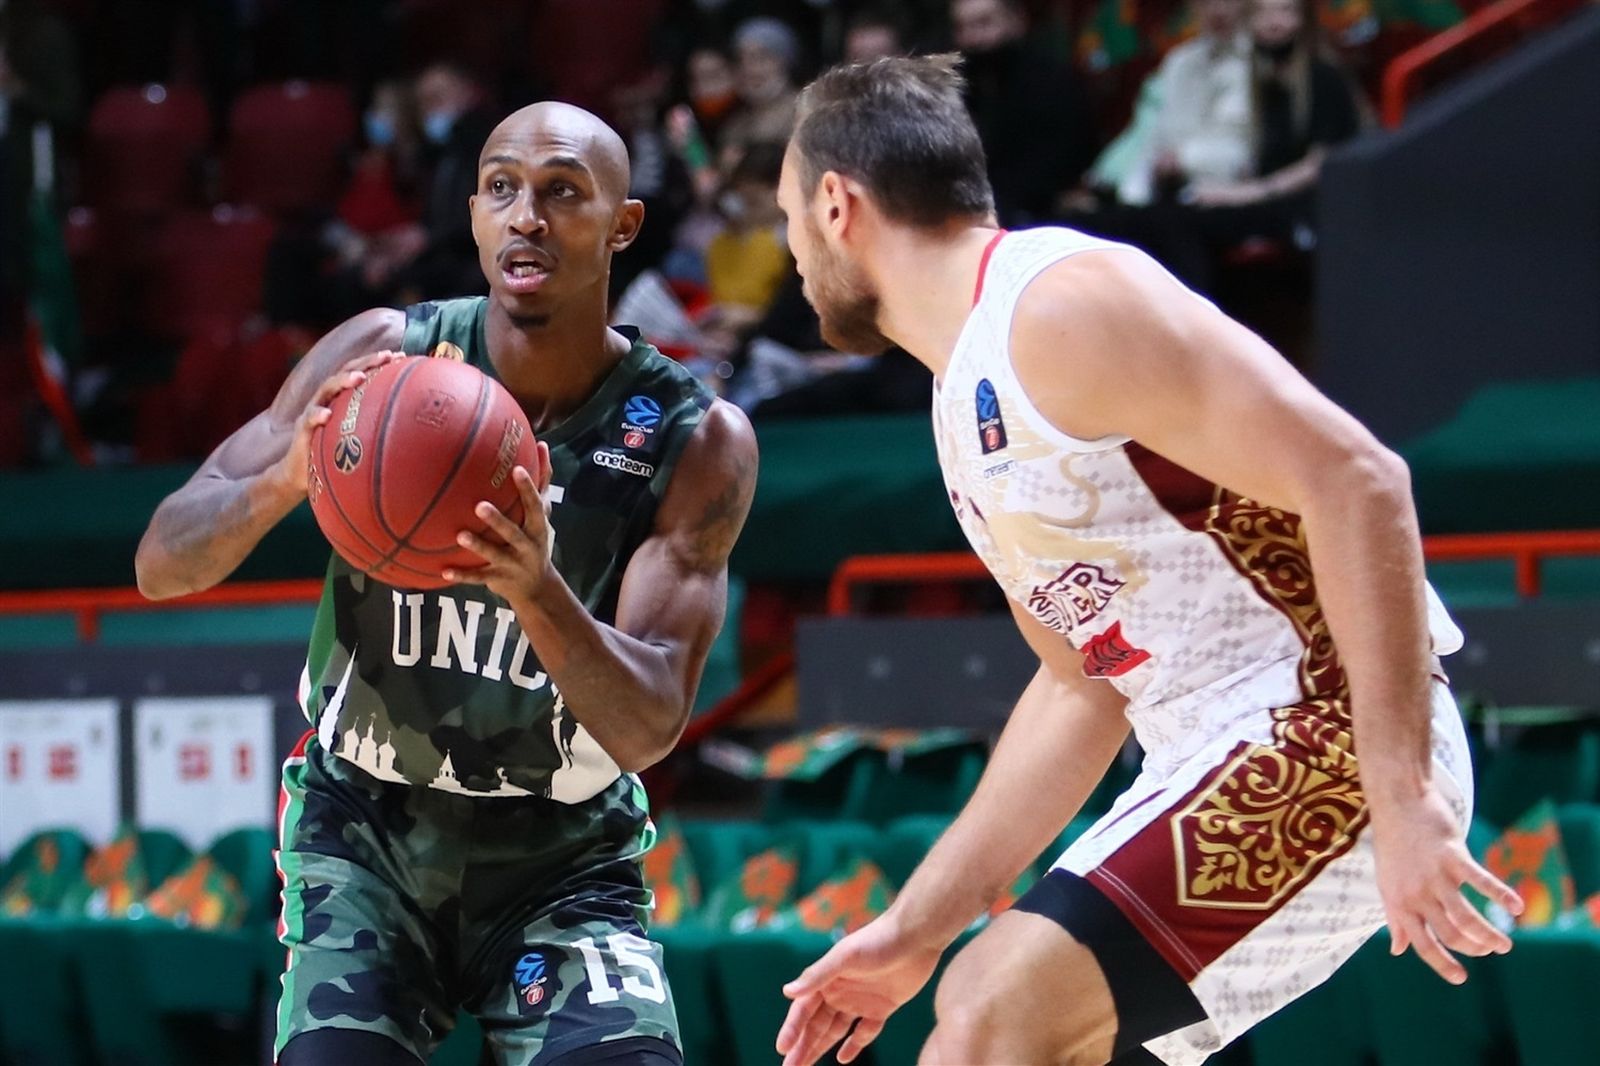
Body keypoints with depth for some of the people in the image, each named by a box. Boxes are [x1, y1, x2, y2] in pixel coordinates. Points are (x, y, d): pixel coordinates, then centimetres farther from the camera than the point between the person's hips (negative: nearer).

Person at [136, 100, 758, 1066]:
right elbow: (161, 565, -11)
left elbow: (648, 728, -20)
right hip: (366, 831, 0)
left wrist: (540, 593, -40)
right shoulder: (387, 356, -11)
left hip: (563, 859, 0)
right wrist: (284, 479, -34)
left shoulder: (698, 442, -13)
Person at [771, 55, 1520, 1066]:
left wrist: (1403, 797, -27)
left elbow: (1355, 482, -21)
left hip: (1322, 731, -10)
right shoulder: (967, 399, 18)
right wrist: (915, 929, 22)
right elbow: (1081, 686, 25)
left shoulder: (1063, 301, -13)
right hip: (1210, 768, 10)